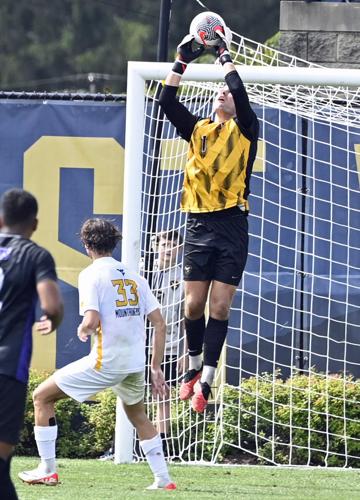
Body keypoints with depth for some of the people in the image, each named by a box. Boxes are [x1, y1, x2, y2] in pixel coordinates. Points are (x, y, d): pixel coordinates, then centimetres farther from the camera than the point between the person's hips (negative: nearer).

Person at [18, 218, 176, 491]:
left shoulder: (91, 274, -7)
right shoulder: (135, 277, 10)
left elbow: (91, 322, -19)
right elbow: (160, 324, 7)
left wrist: (82, 330, 6)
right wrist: (156, 368, 13)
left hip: (105, 362, -6)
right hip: (135, 364, 6)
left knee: (42, 396, 8)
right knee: (138, 417, 30)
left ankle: (47, 469, 6)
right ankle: (163, 479, 24)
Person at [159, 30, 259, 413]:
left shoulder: (244, 129, 6)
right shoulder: (197, 129, 14)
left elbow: (240, 94, -11)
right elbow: (167, 101, 3)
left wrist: (225, 57, -1)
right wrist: (182, 59, 0)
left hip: (231, 226, -2)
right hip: (198, 224, 2)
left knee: (219, 306, -4)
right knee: (194, 304, 2)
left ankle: (205, 381, -1)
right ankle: (194, 367, 22)